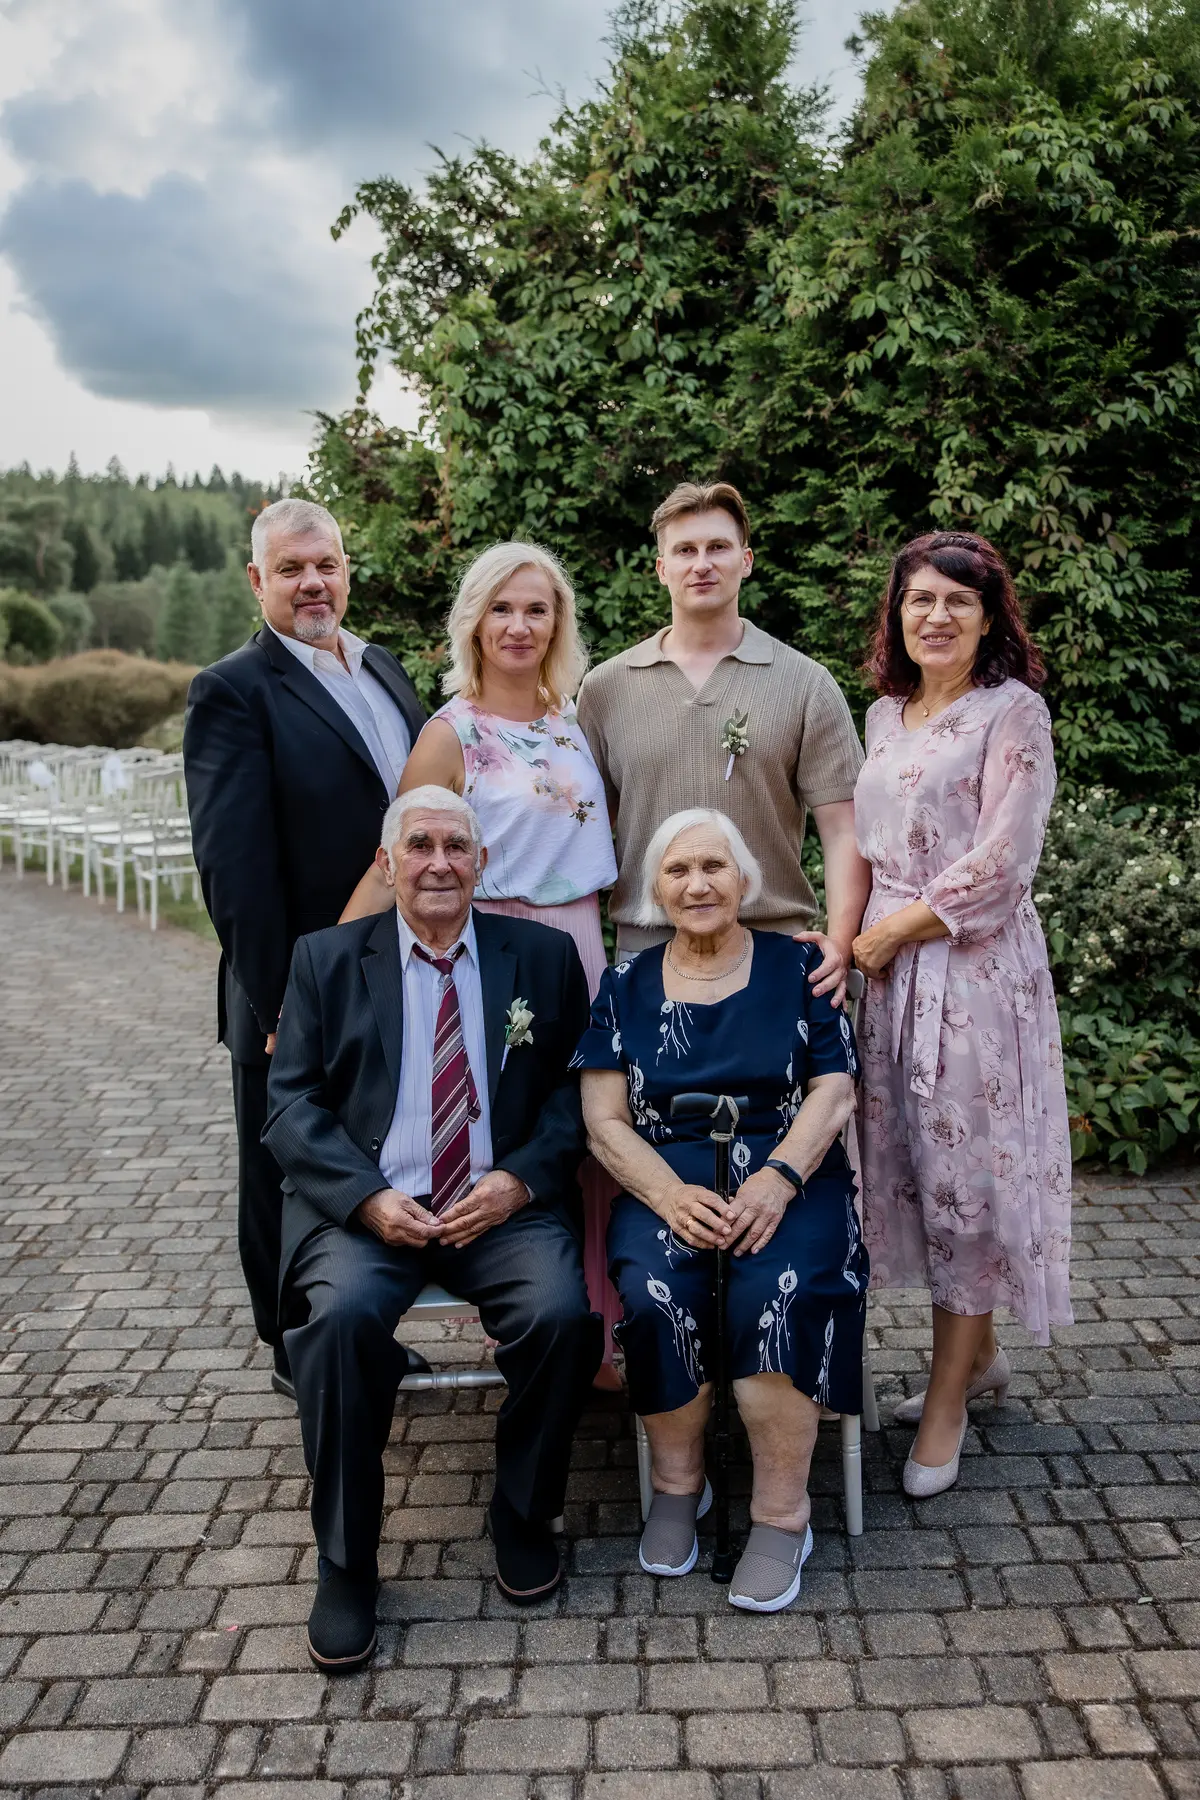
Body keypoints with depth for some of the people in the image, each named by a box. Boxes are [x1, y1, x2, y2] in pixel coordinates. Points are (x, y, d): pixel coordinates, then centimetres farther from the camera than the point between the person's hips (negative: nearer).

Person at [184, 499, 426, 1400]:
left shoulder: (385, 669, 10)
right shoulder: (233, 691, -12)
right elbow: (235, 862, -18)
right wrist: (279, 1002, -20)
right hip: (300, 1001, -7)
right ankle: (299, 1353, 30)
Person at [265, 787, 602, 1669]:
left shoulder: (543, 955, 10)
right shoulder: (327, 958, 8)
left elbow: (574, 1090, 7)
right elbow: (291, 1104, 3)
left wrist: (518, 1179, -10)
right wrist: (368, 1197, -13)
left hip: (502, 1203, 1)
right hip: (368, 1206, 0)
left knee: (559, 1311, -26)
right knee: (341, 1316, -29)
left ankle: (524, 1516, 3)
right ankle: (345, 1561, -8)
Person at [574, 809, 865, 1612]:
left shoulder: (797, 967, 8)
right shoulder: (626, 986, 11)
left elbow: (835, 1092, 1)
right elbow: (604, 1118, 4)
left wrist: (777, 1180, -17)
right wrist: (671, 1195, -15)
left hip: (790, 1176, -1)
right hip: (666, 1184, 1)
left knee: (779, 1291, -31)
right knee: (656, 1292, -29)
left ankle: (782, 1514, -12)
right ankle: (678, 1484, -3)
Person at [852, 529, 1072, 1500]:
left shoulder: (1013, 711, -6)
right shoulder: (885, 715, 14)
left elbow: (1001, 863, -13)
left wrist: (888, 933, -11)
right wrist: (854, 936, 5)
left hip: (975, 968, -6)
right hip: (890, 965, 7)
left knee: (965, 1169, 0)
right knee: (912, 1159, 11)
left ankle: (949, 1398, 13)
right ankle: (978, 1357, 29)